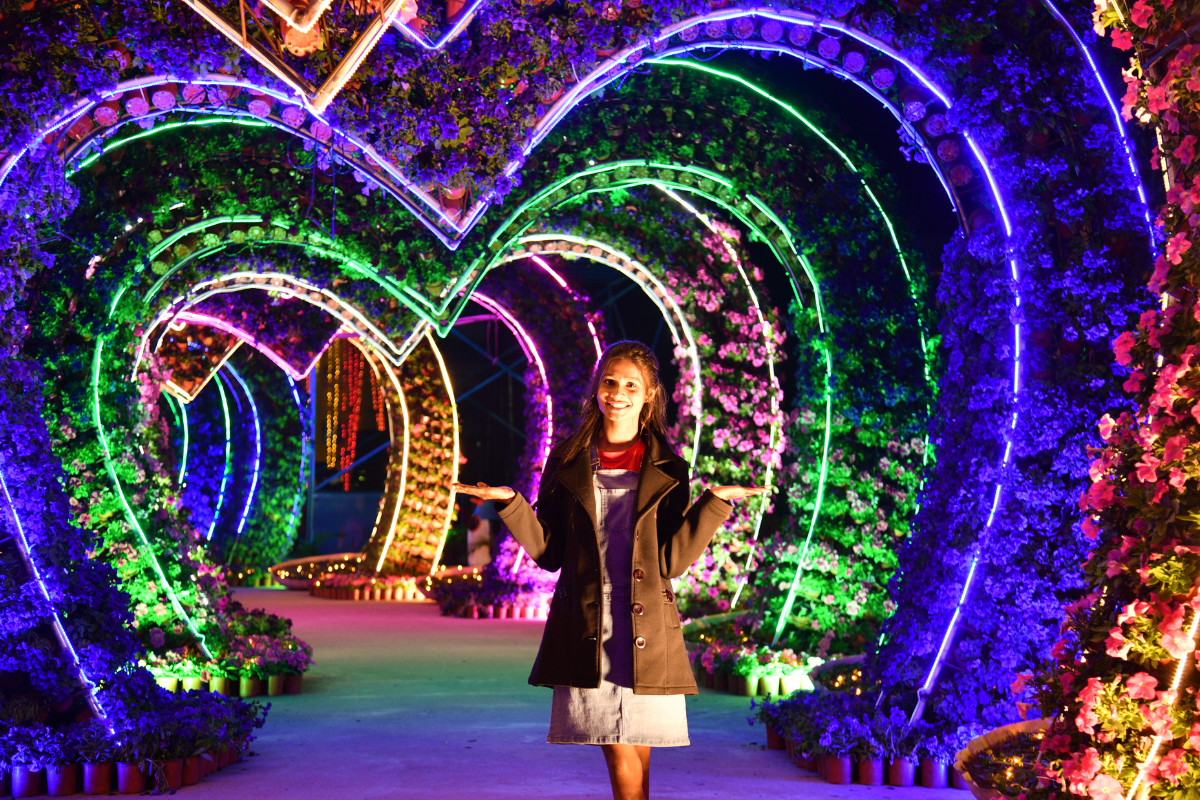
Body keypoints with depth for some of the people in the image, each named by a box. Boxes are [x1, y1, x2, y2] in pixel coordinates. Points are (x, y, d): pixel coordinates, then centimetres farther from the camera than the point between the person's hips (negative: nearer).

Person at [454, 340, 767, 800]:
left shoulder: (666, 471, 9)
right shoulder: (567, 463, 10)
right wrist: (510, 503, -4)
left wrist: (714, 504, -7)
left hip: (647, 634, 0)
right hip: (586, 632, 0)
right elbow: (548, 553, 8)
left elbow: (672, 560, 1)